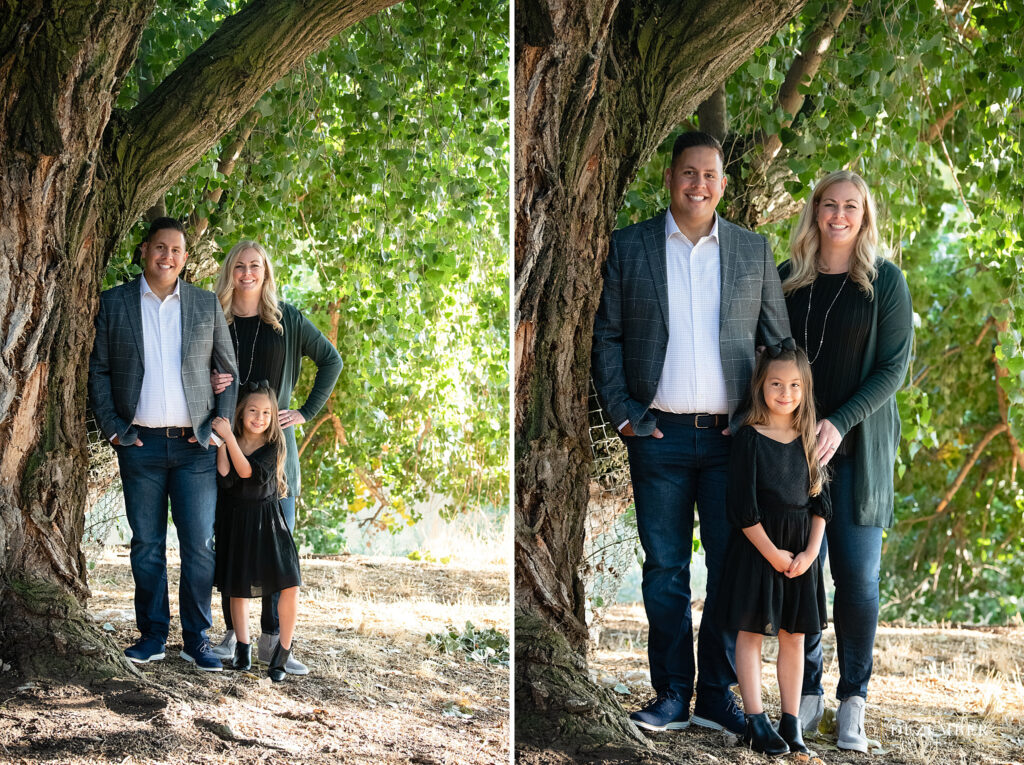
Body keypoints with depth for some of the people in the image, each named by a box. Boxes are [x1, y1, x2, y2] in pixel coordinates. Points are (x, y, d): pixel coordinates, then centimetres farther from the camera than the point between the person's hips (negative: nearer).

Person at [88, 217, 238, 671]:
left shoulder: (206, 305, 8)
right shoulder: (114, 304, 6)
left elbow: (229, 371, 11)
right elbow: (98, 370, 6)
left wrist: (221, 425, 0)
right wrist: (113, 427, -4)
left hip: (194, 445, 0)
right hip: (140, 443, 0)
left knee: (200, 545, -3)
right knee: (146, 545, 5)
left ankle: (196, 639, 6)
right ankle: (152, 636, 13)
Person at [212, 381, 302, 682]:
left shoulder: (273, 446, -7)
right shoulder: (228, 443, -3)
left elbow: (248, 471, -22)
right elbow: (226, 479, -17)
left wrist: (228, 437, -27)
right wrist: (221, 443, -24)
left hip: (267, 522, -1)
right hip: (236, 522, 2)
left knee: (289, 586, -13)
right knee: (238, 588, 7)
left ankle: (283, 649, 3)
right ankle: (242, 648, 23)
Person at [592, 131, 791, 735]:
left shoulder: (754, 250, 8)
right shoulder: (630, 246, 5)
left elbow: (779, 341, 10)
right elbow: (607, 335, 5)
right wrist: (623, 412, -4)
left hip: (732, 436, 1)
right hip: (660, 435, -1)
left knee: (733, 567, 2)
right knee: (665, 569, 4)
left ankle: (717, 695, 12)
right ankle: (672, 695, 13)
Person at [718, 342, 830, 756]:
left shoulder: (809, 441, 6)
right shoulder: (749, 438, -8)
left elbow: (820, 503, 8)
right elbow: (742, 508, -12)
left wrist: (810, 552, -4)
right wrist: (773, 554, -12)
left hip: (801, 553, 5)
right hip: (756, 548, -4)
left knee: (794, 636, 7)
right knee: (751, 632, 0)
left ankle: (791, 722, 13)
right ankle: (756, 721, 3)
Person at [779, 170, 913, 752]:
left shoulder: (886, 281, -1)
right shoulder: (787, 280, 8)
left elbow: (895, 367, -5)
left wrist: (841, 423, -16)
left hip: (859, 447, -2)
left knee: (858, 576, -3)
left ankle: (853, 702, 7)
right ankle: (808, 694, 12)